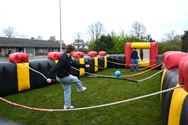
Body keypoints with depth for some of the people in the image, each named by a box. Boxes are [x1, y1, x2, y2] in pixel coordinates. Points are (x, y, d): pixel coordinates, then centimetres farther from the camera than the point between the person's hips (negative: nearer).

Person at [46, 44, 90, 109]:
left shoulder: (68, 58, 3)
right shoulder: (63, 59, -28)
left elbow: (74, 64, 16)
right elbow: (55, 67, -34)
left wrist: (84, 65, 19)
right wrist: (49, 77, -42)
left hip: (64, 76, 10)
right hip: (63, 77, -10)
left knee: (67, 91, 17)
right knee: (76, 79, 13)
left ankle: (67, 105, 29)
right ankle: (80, 88, 43)